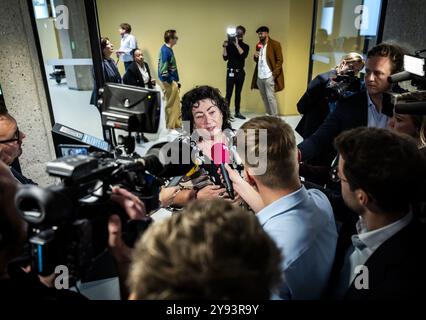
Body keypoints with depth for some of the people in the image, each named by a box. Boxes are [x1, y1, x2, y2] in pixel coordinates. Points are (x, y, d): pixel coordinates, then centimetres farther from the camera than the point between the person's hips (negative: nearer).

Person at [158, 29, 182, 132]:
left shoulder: (168, 49, 10)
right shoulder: (165, 51, -19)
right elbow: (163, 69, -23)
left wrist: (175, 81, 15)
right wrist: (170, 81, -15)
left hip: (172, 80, 10)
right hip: (169, 81, -10)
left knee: (176, 103, 18)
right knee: (171, 104, 0)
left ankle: (177, 123, 30)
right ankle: (171, 127, 10)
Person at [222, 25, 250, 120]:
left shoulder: (245, 46, 7)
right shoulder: (230, 44, 1)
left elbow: (243, 55, -13)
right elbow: (225, 58, -5)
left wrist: (237, 44, -19)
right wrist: (225, 47, -16)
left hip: (240, 72, 3)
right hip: (231, 71, -3)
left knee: (238, 93, 8)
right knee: (229, 93, -10)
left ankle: (237, 112, 15)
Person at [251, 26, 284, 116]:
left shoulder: (275, 44, -5)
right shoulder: (258, 45, 16)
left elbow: (280, 60, -8)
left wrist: (274, 74, -16)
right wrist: (255, 57, 0)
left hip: (269, 76, -7)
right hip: (259, 76, 7)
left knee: (270, 97, -7)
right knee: (264, 97, 12)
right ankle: (268, 114, 23)